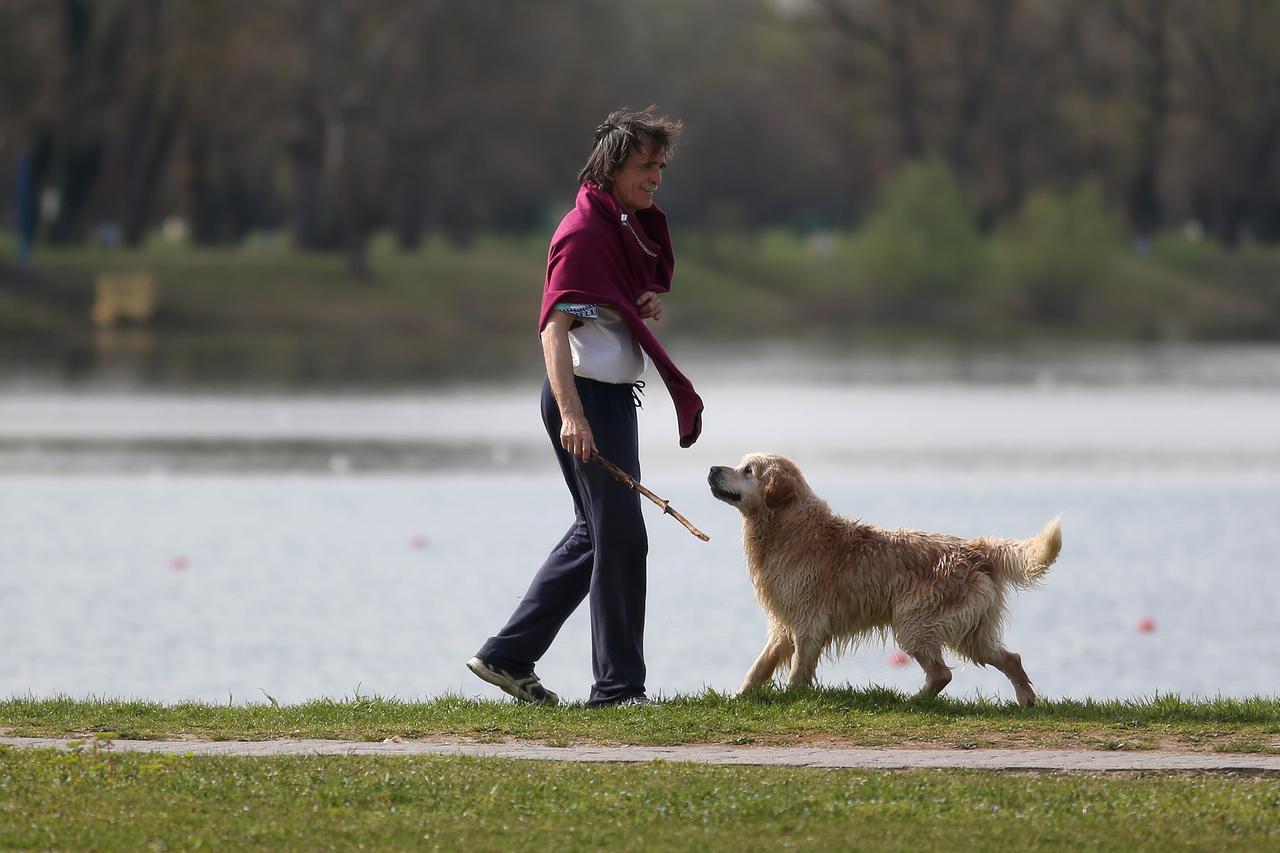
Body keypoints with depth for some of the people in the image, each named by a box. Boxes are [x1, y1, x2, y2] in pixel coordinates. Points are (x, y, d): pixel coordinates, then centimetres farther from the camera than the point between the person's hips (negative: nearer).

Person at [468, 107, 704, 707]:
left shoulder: (633, 227, 14)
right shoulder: (584, 231, -16)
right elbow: (554, 327, -22)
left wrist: (652, 303, 4)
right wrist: (571, 413, -32)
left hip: (616, 396, 10)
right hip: (587, 395, -10)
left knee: (595, 534, 17)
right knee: (621, 538, -7)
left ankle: (507, 656, 22)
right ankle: (617, 686, -1)